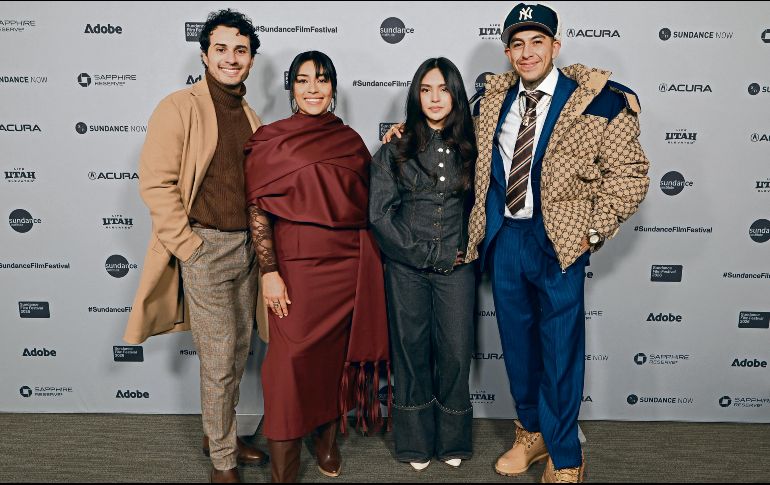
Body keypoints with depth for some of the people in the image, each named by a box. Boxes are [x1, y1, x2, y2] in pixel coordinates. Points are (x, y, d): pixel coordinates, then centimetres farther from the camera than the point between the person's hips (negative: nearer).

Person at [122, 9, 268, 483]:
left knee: (239, 353, 16)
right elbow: (156, 182, -14)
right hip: (206, 247, -6)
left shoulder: (251, 117, 12)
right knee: (219, 362, 1)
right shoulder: (179, 108, -8)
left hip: (247, 247, 7)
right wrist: (188, 246, -15)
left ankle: (222, 434, 36)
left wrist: (260, 240, 9)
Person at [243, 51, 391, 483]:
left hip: (350, 265, 4)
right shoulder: (271, 139, -2)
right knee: (291, 362, -2)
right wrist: (270, 272, -11)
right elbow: (258, 210, -7)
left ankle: (328, 440, 36)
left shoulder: (350, 139, 9)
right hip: (297, 264, -4)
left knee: (338, 354, 13)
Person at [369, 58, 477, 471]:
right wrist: (423, 254, -6)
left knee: (455, 354, 4)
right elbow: (379, 213, -4)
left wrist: (467, 250, 1)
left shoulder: (470, 149, 5)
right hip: (406, 270, -1)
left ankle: (453, 441, 25)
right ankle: (417, 442, 25)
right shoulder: (395, 150, 2)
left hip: (456, 269, 1)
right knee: (411, 352, 8)